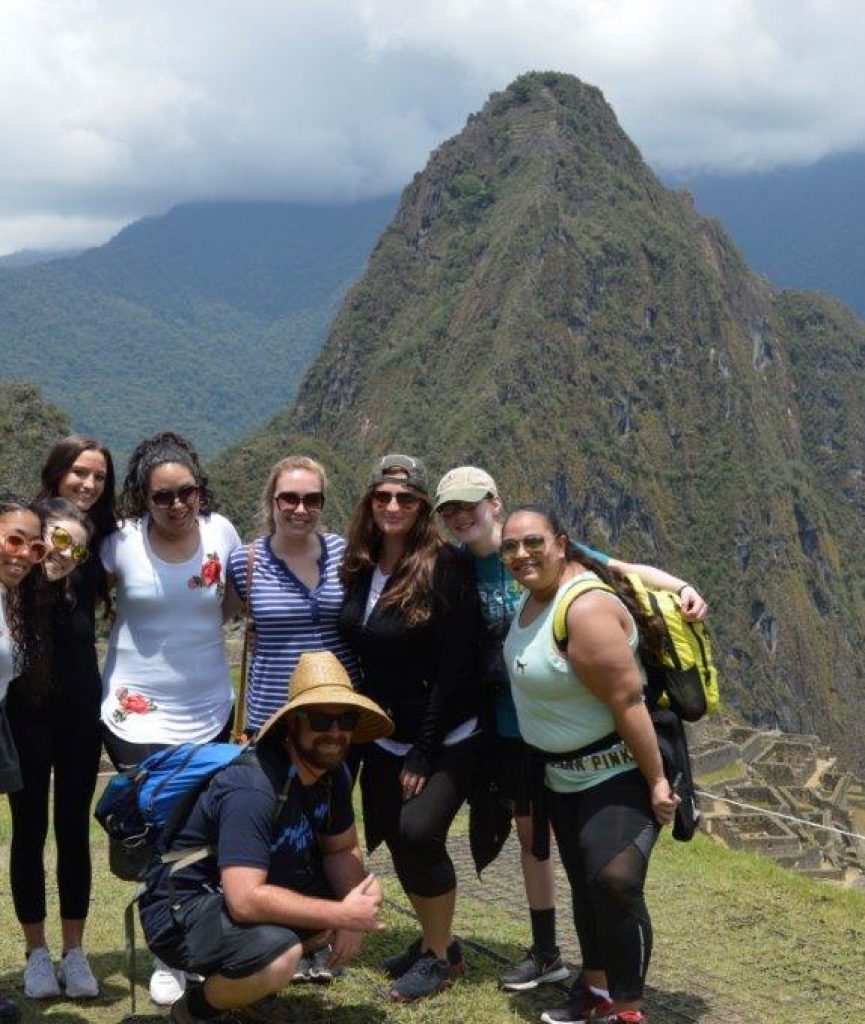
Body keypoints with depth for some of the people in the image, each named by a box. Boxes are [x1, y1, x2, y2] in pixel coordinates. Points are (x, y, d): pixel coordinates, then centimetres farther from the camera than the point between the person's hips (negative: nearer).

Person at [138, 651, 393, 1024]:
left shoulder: (333, 773, -3)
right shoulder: (253, 789, -30)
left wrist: (351, 918, -13)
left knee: (365, 893, 3)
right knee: (278, 957, -34)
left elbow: (343, 850, 8)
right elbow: (245, 901, -36)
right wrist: (343, 915, -29)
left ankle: (261, 984, 14)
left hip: (253, 890, 9)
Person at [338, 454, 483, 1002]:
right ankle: (433, 939, 29)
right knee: (397, 837, 6)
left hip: (448, 740, -6)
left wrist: (424, 752, -17)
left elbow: (457, 665, -18)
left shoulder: (441, 567, -17)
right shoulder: (360, 568, 2)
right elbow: (360, 655, 10)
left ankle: (442, 955, 2)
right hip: (386, 738, 6)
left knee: (418, 831, -18)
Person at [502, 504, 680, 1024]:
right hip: (564, 774, 9)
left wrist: (656, 781, -25)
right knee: (584, 883, 18)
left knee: (614, 882, -22)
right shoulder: (536, 594, 0)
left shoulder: (585, 610, -27)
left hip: (621, 771, -9)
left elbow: (627, 701, -27)